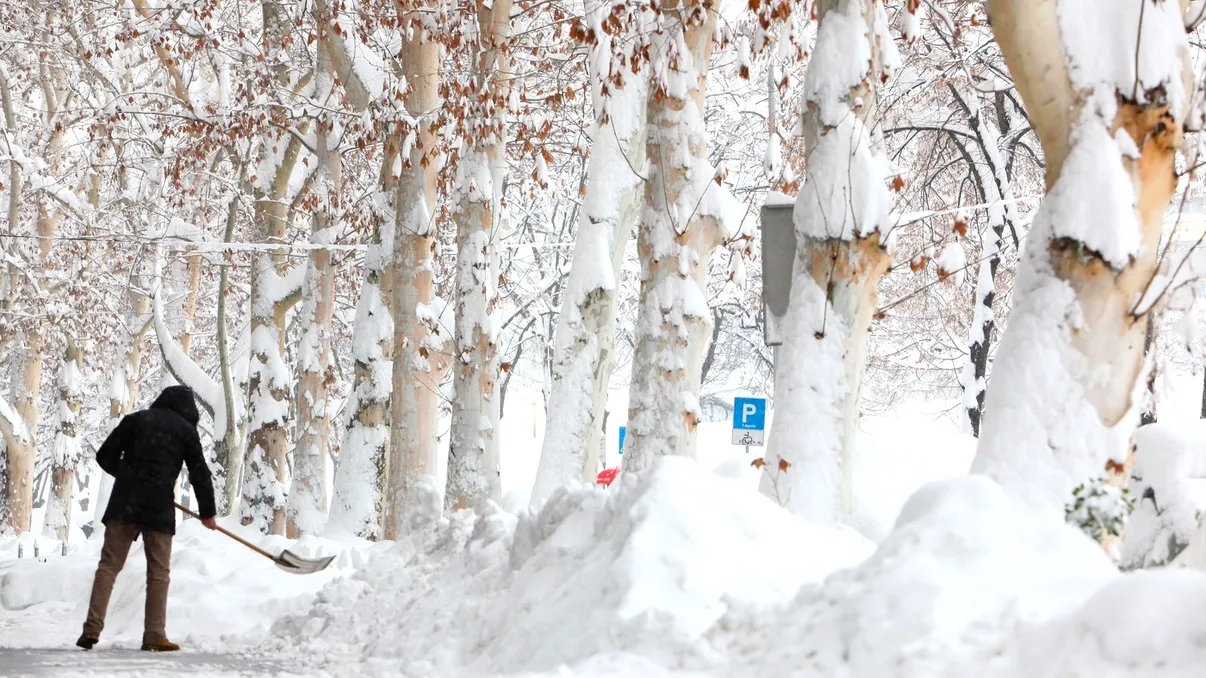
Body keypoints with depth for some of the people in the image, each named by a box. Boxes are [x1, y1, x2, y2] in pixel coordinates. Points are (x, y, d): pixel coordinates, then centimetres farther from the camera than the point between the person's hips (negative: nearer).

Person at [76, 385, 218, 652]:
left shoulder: (135, 419, 12)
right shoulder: (186, 430, 7)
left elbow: (105, 456, 10)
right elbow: (200, 473, 7)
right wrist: (207, 513, 17)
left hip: (124, 502, 2)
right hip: (159, 507, -2)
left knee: (109, 564, 1)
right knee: (158, 572, 5)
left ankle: (92, 628, -9)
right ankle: (154, 635, 0)